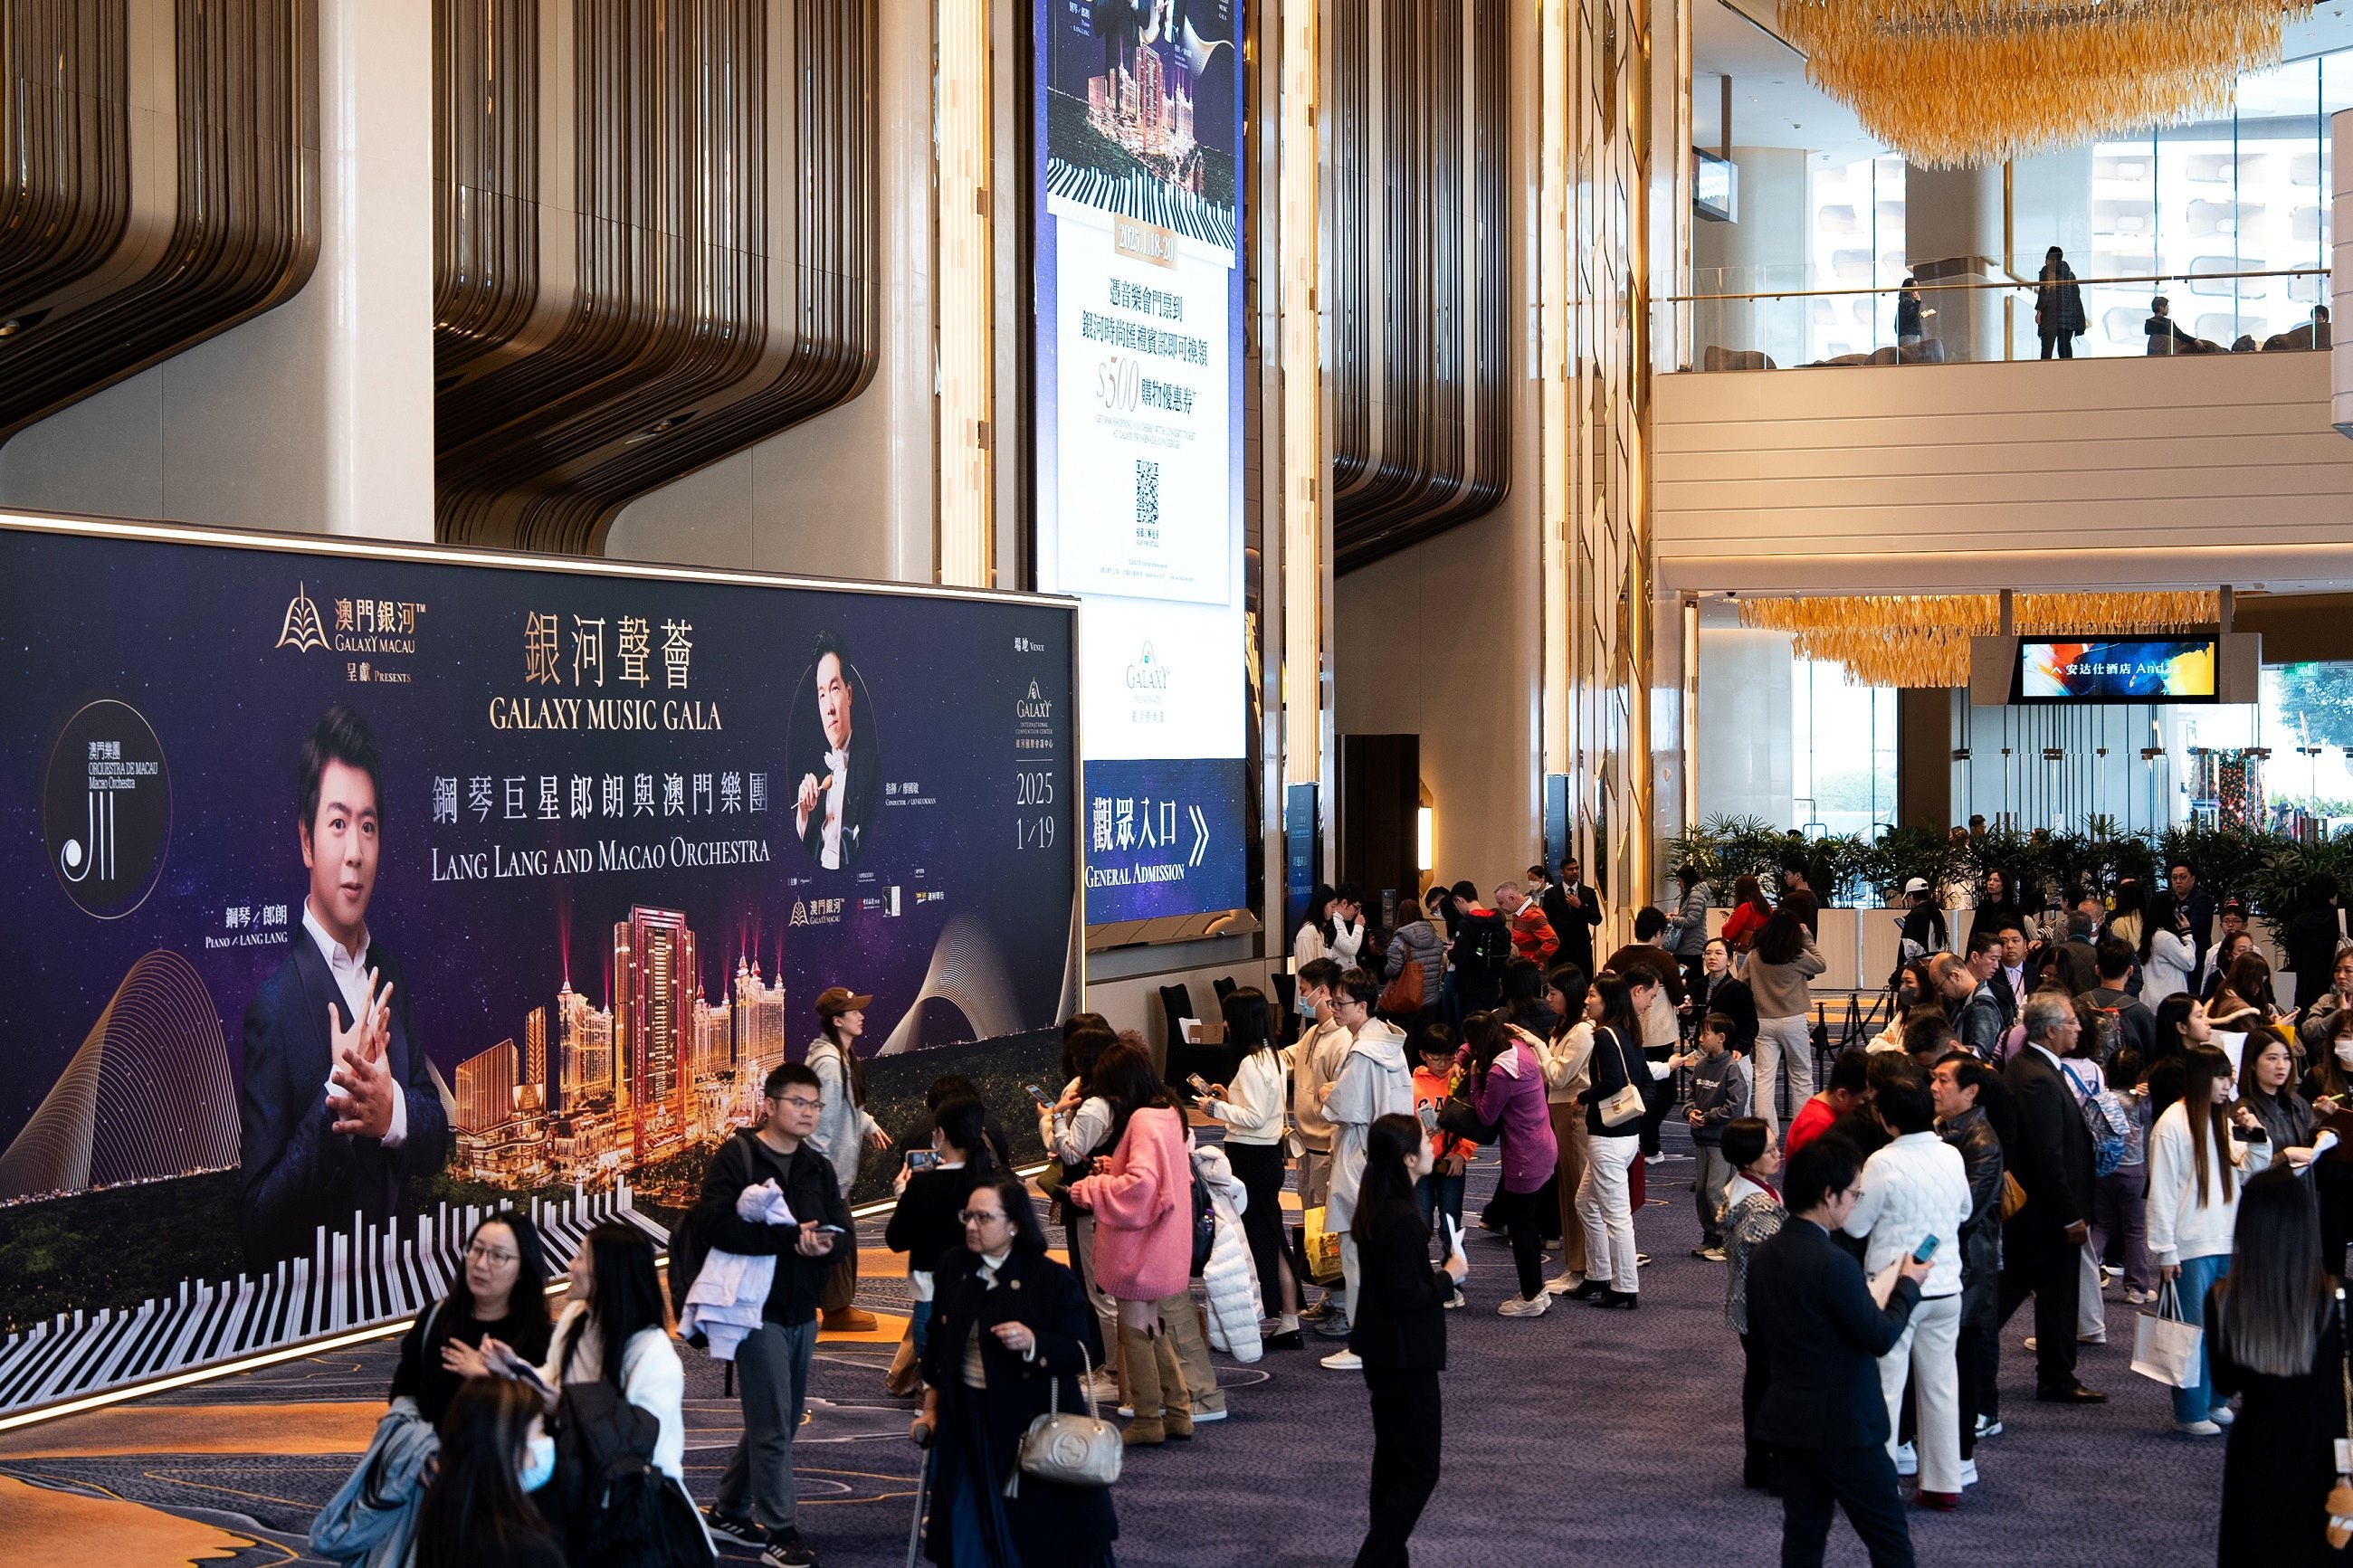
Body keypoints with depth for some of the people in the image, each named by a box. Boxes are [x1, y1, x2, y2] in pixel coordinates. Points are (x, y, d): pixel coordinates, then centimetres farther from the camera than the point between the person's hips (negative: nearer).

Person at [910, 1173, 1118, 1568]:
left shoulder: (1052, 1280, -9)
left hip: (1033, 1421, -4)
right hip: (967, 1420, 4)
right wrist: (931, 1409, 14)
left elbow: (1078, 1353, -10)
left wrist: (1033, 1342, -27)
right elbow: (937, 1343, 13)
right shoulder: (952, 1266, 4)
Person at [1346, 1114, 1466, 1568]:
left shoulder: (1374, 1207, 5)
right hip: (1406, 1357, -10)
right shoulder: (1404, 1219, -25)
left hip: (1381, 1352, 10)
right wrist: (1450, 1277, -11)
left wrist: (1441, 1269, 6)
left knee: (1391, 1459, 18)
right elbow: (1406, 1294, -25)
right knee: (1420, 1471, -3)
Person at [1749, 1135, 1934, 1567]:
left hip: (1786, 1421, 8)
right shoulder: (1834, 1264, -23)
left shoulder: (1762, 1257, 3)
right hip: (1843, 1426, -8)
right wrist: (1908, 1284, -1)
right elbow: (1881, 1338, -16)